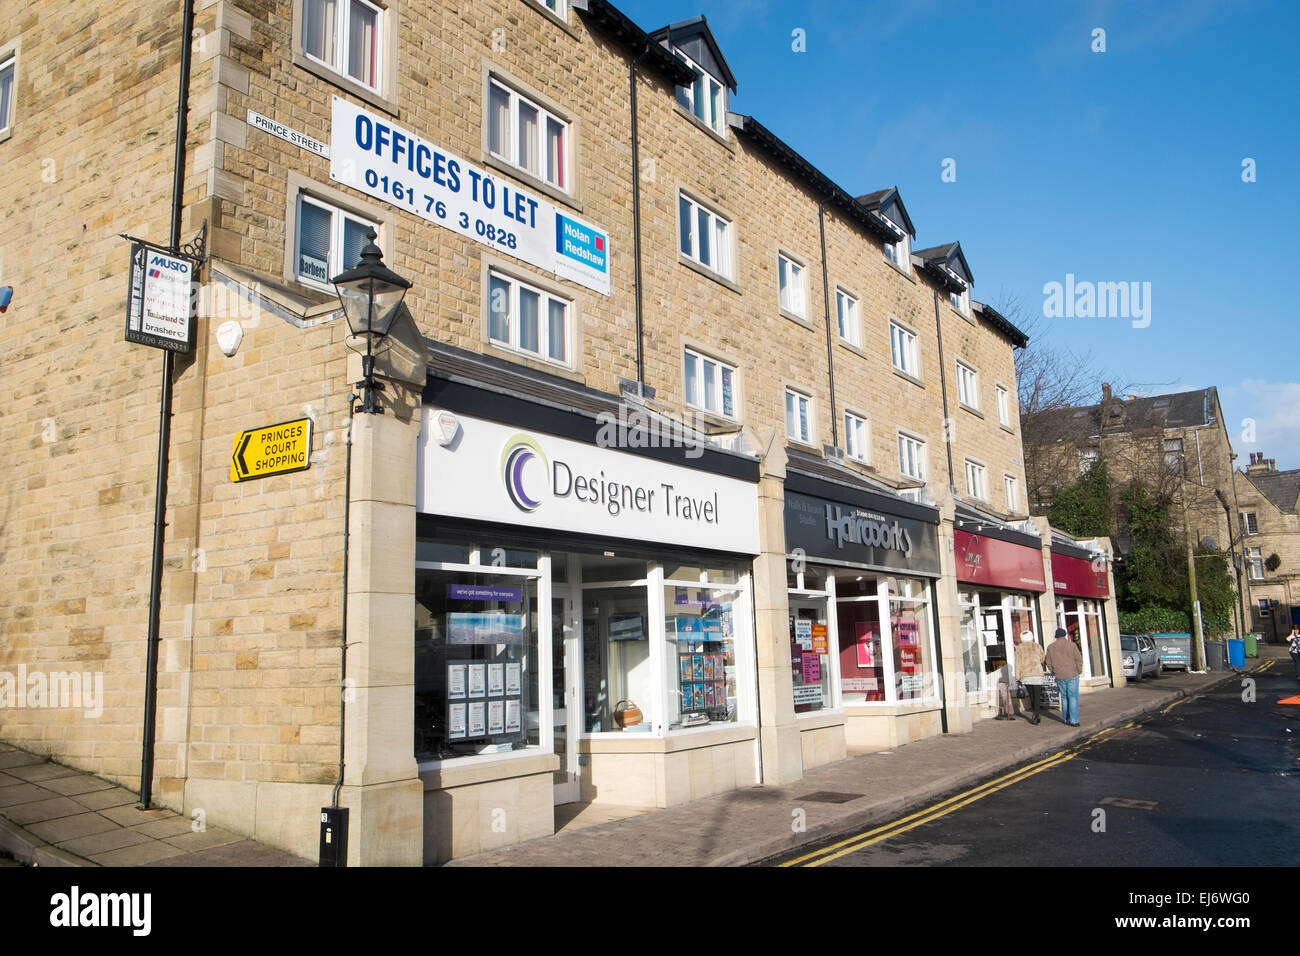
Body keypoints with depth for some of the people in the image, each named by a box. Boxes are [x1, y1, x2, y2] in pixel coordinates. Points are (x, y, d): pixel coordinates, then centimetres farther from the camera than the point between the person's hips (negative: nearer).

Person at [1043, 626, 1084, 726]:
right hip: (1072, 675, -3)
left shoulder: (1051, 647, 3)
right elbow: (1079, 659, -7)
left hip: (1060, 676, 3)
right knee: (1073, 697, -3)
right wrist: (1079, 671, 6)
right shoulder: (1071, 645, -6)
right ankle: (1074, 720, -10)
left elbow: (1048, 662, 6)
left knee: (1064, 697, 14)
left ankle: (1066, 719, 17)